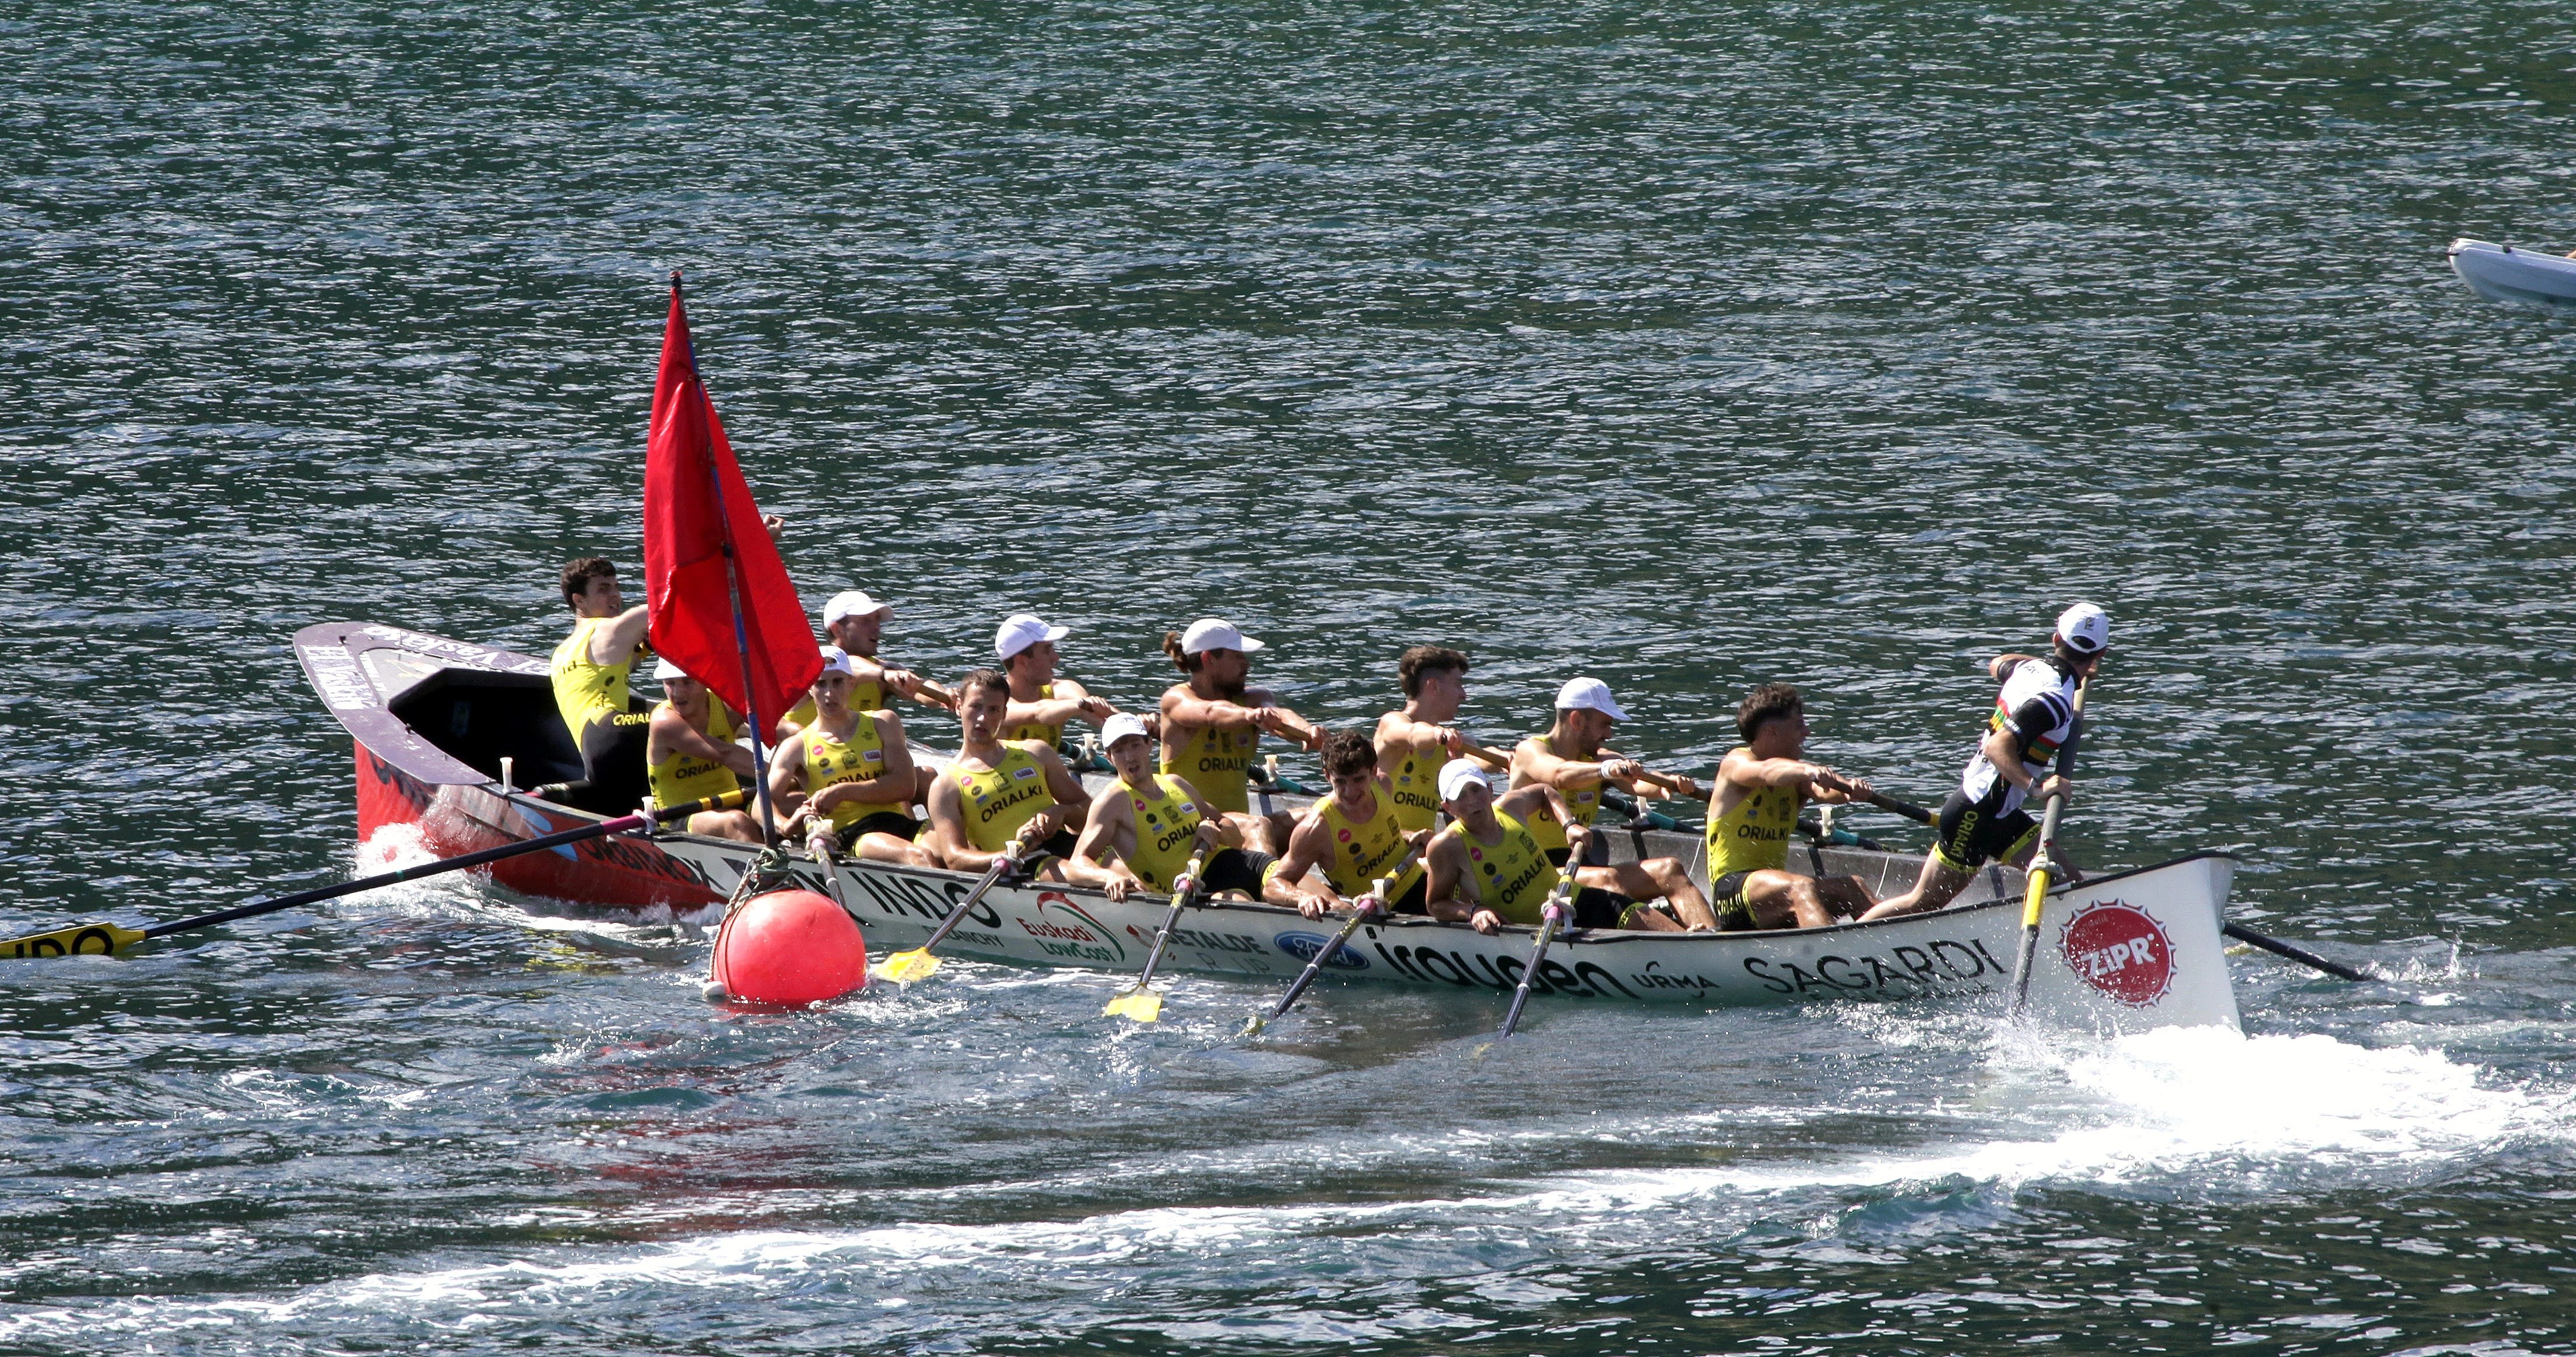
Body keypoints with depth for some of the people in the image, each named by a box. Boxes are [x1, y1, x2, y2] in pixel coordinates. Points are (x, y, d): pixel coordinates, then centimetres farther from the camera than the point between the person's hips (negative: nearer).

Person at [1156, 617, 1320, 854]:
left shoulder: (1253, 699, 13)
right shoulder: (1176, 699, -2)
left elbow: (1280, 716, -11)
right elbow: (1211, 714, -26)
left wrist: (1307, 731, -35)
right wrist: (1249, 715, -48)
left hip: (1237, 825, 7)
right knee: (1257, 826, -34)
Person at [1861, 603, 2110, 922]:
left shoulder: (2031, 667, 3)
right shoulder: (2056, 699, -24)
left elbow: (1997, 664, 28)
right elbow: (1998, 747, -32)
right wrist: (2036, 786, -43)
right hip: (1978, 812, -10)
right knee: (1924, 902, -1)